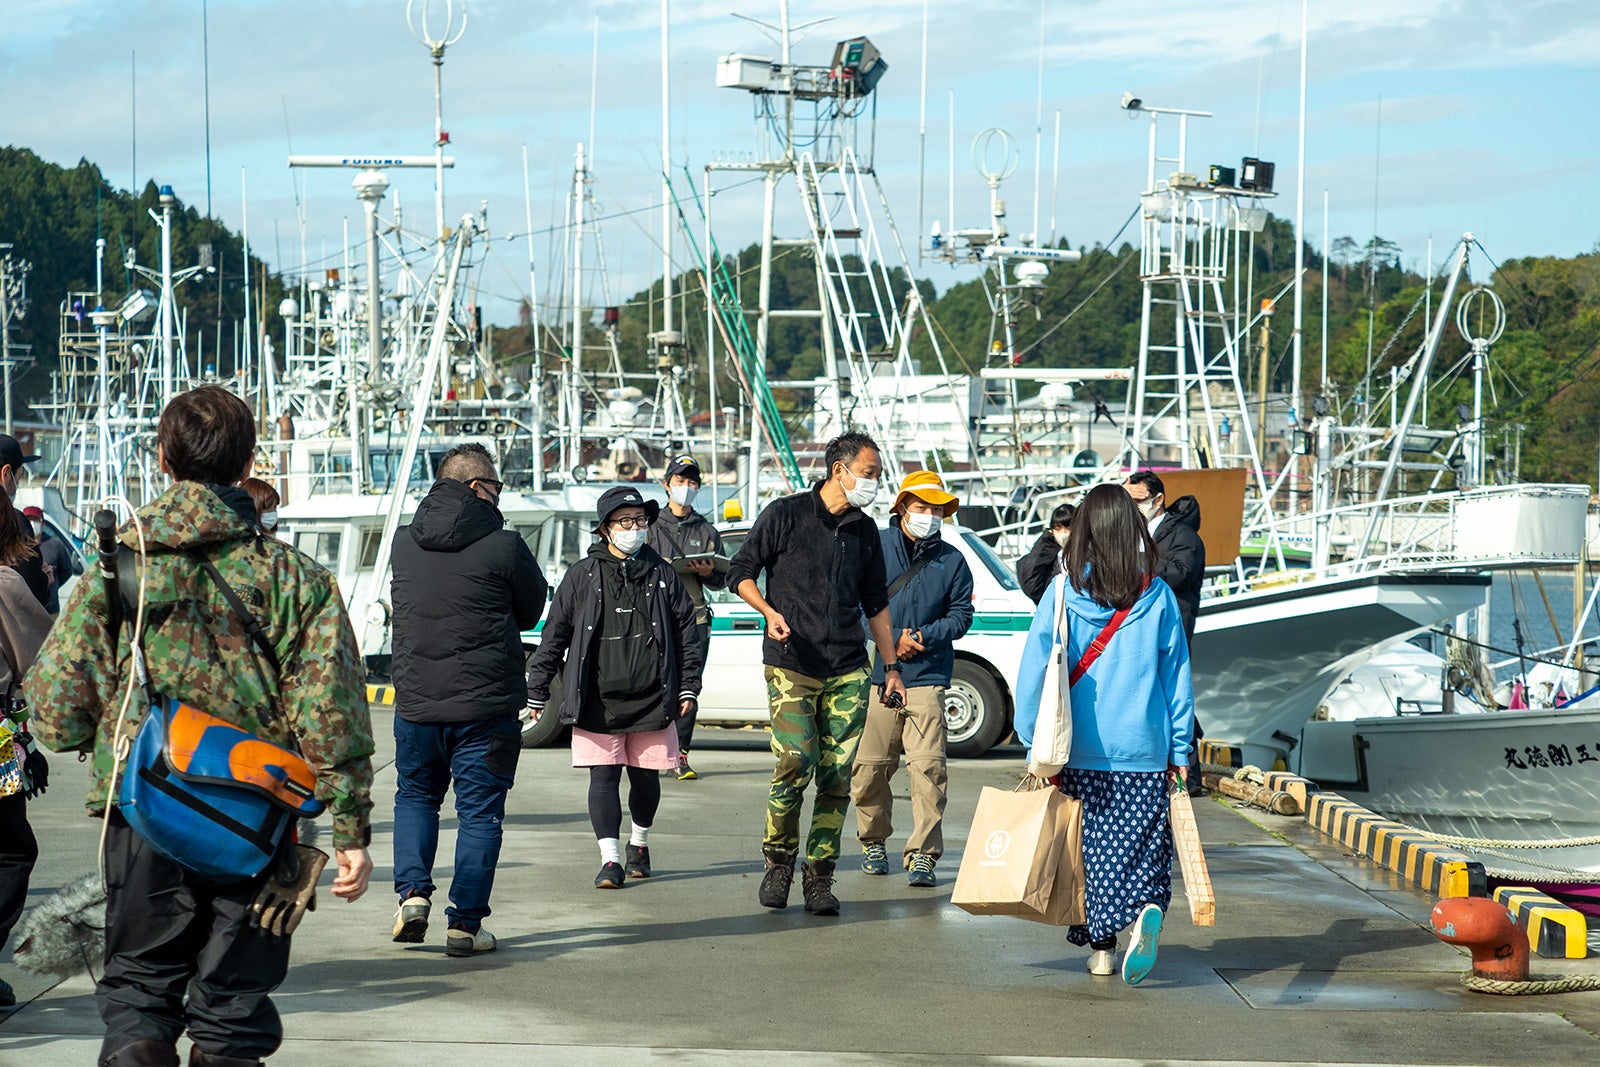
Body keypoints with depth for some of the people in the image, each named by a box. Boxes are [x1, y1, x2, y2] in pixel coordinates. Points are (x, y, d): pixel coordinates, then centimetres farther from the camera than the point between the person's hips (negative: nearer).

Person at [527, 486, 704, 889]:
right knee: (603, 777, -5)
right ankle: (610, 860, -3)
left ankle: (640, 843, 33)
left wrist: (688, 688, 6)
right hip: (598, 701, -1)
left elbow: (687, 632, 11)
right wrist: (537, 691, 6)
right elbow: (554, 634, 6)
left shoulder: (662, 574, 7)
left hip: (652, 700, 2)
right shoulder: (583, 575, 2)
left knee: (646, 777, 10)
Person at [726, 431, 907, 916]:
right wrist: (770, 612, -15)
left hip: (847, 672, 4)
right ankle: (778, 862, 7)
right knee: (795, 766, -15)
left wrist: (892, 666, 20)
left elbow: (875, 602, 23)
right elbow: (740, 571, 3)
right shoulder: (786, 514, 0)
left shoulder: (864, 530, 14)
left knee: (837, 776, -3)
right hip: (791, 666, -4)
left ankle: (819, 876, 5)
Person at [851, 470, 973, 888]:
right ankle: (873, 841, 25)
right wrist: (892, 640, -8)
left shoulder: (951, 560, 10)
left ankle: (923, 853, -7)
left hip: (926, 678, 0)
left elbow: (961, 613, 9)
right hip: (874, 674, 0)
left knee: (928, 766, -11)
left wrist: (924, 637, -7)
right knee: (870, 766, 4)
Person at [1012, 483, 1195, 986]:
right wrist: (1180, 751, 9)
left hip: (1082, 750, 0)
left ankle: (1100, 945, 14)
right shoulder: (1158, 595, -1)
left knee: (1091, 849, 11)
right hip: (1146, 749, 1)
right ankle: (1148, 911, -21)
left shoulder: (1063, 593, -4)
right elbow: (1177, 676, 3)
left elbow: (1036, 672, -3)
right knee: (1143, 847, 6)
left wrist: (1037, 746, 4)